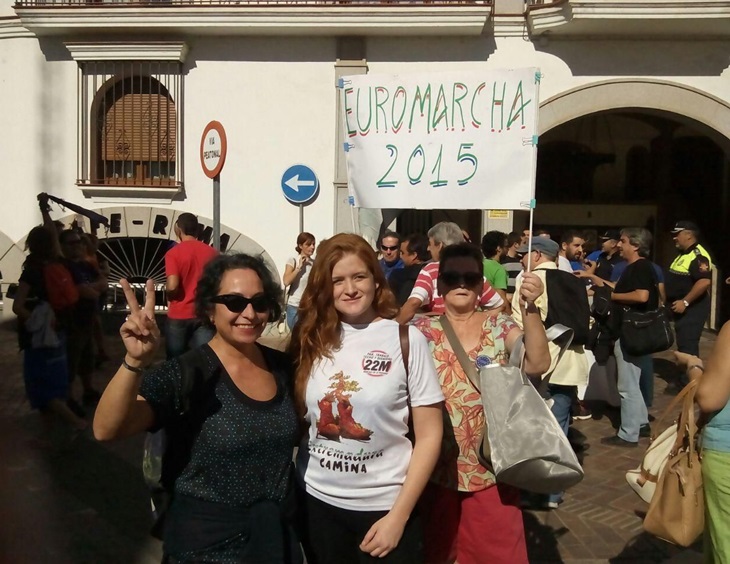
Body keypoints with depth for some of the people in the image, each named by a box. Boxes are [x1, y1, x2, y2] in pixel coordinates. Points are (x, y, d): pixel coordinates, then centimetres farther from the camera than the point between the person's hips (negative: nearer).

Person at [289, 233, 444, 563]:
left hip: (384, 505, -3)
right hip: (317, 501, 3)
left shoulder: (405, 338, -9)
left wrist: (398, 515, -11)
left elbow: (429, 435, -8)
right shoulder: (313, 337, 0)